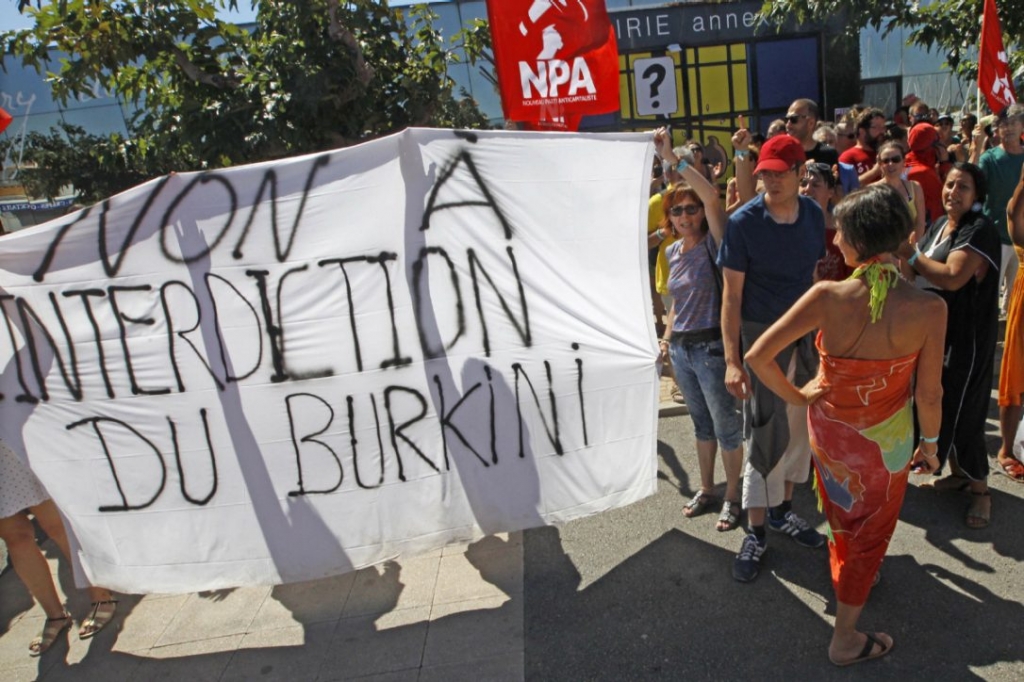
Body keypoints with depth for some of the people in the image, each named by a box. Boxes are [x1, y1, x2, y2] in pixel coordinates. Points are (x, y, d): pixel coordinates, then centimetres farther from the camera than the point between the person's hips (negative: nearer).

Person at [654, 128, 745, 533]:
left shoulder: (713, 243, -11)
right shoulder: (673, 252, 9)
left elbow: (712, 196, -28)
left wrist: (672, 158, -27)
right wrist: (668, 335, 13)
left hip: (712, 347, -7)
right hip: (681, 348, 7)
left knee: (727, 426, 6)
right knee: (701, 422, 19)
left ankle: (732, 496, 21)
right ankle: (706, 489, 33)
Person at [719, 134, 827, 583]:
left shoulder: (813, 215, 0)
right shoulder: (744, 221, -14)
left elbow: (815, 275, 9)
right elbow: (732, 293, -12)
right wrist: (732, 360, -17)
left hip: (806, 332, 5)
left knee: (800, 426, 13)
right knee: (765, 432, 0)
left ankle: (783, 510, 32)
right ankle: (756, 531, 14)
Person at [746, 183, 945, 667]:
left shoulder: (827, 297, -23)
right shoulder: (929, 309, -23)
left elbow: (757, 357, -26)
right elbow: (928, 396, -14)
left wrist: (796, 397, -7)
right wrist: (929, 444, 5)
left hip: (830, 427, 1)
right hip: (886, 443, -1)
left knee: (842, 515, 30)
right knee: (870, 533, 21)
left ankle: (845, 571, 57)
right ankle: (845, 639, 34)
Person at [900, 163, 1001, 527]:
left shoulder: (980, 230, -16)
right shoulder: (939, 225, 10)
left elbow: (953, 278, -27)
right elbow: (921, 272, 17)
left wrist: (910, 254, -23)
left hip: (966, 336, -8)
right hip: (935, 329, 8)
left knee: (962, 411, -2)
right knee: (941, 404, 15)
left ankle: (979, 487, 15)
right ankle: (958, 472, 33)